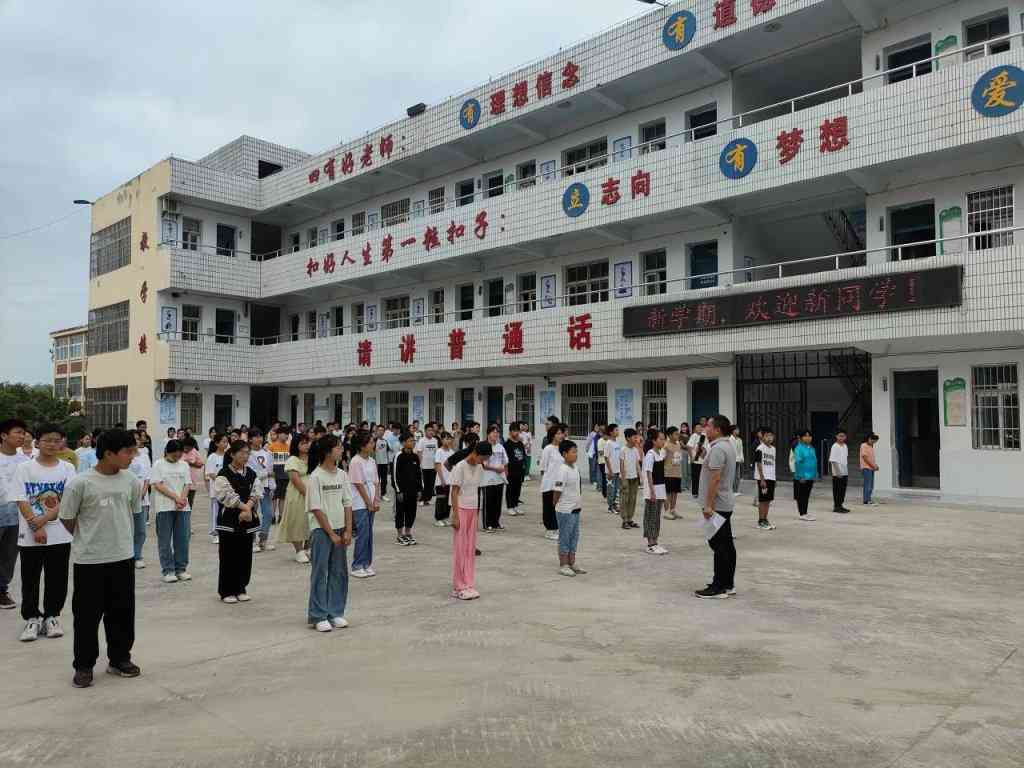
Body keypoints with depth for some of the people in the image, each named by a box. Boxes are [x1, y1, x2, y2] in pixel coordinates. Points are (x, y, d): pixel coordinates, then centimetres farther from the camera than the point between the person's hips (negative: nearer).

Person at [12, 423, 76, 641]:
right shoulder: (24, 468, -1)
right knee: (30, 580, 7)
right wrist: (36, 527, -14)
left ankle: (52, 616, 22)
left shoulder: (67, 469, 2)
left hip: (60, 535, 1)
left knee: (57, 580, 7)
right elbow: (21, 502, -6)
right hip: (30, 536, -1)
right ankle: (32, 618, 21)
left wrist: (44, 519, -17)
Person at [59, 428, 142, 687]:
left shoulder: (131, 481, -2)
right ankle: (84, 666, 22)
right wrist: (87, 540, 6)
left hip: (123, 557, 4)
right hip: (89, 560, -4)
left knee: (122, 611, 12)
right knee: (87, 614, 6)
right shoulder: (79, 483, -15)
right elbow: (67, 520, -4)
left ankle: (120, 659, 27)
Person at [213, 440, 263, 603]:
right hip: (229, 520, -5)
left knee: (245, 556, 9)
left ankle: (240, 588, 21)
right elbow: (227, 495, -16)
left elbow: (256, 493, -1)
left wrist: (247, 508, -16)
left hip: (248, 520, 5)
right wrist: (244, 507, -17)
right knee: (229, 556, 0)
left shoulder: (251, 473, 8)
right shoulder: (224, 474, -7)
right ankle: (226, 591, 10)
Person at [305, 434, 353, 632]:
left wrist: (348, 531, -2)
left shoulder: (342, 474, 5)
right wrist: (331, 533, -13)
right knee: (320, 573, 2)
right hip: (321, 531, -6)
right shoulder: (315, 477, -12)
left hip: (339, 529, 6)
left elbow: (347, 504, 6)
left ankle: (336, 613, 21)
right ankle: (319, 616, 11)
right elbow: (316, 509, -12)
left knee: (339, 573, 9)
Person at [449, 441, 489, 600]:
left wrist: (477, 512, 10)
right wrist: (455, 516, -15)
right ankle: (459, 587, 7)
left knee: (471, 549, 7)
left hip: (473, 511, 6)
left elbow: (478, 490, 11)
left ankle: (468, 585, 13)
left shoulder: (479, 468, 6)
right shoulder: (460, 467, -14)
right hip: (461, 510, -6)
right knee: (460, 549, 0)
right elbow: (454, 492, -13)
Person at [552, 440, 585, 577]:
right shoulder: (563, 470, -20)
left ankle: (572, 563, 27)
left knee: (574, 536, 15)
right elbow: (558, 490, -18)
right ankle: (563, 565, 12)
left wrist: (579, 503, 13)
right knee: (564, 537, 2)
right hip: (565, 510, -8)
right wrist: (556, 505, -9)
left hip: (575, 509, 8)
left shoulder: (575, 468, 7)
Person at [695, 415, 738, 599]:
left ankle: (719, 587, -1)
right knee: (726, 544, 12)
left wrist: (709, 505, -22)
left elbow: (715, 479, -23)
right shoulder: (728, 446, 15)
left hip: (717, 505, -10)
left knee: (719, 545, -6)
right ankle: (728, 584, 19)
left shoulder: (717, 449, -18)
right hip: (725, 504, 10)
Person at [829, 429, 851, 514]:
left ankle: (840, 505, 19)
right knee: (837, 490, -2)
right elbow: (833, 460, -15)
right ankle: (836, 506, 3)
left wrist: (847, 472, 17)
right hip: (837, 473, -7)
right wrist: (838, 472, -20)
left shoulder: (845, 446, 11)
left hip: (844, 473, 7)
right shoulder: (835, 446, -11)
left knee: (843, 490, 10)